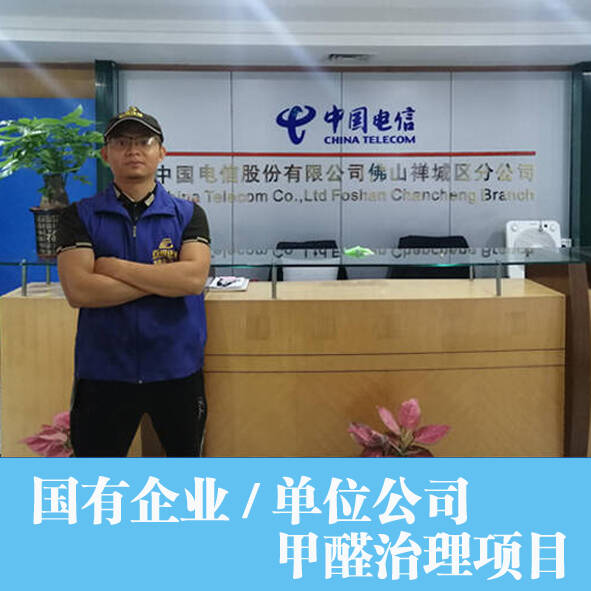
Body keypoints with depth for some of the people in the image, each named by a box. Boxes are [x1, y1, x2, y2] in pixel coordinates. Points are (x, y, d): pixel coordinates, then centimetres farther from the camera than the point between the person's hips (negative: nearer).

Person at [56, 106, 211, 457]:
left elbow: (195, 278, -15)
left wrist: (116, 268, -13)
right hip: (103, 371, 0)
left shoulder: (188, 214, 2)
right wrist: (166, 279, -13)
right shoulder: (80, 216, 0)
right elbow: (78, 290, -14)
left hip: (177, 369, 1)